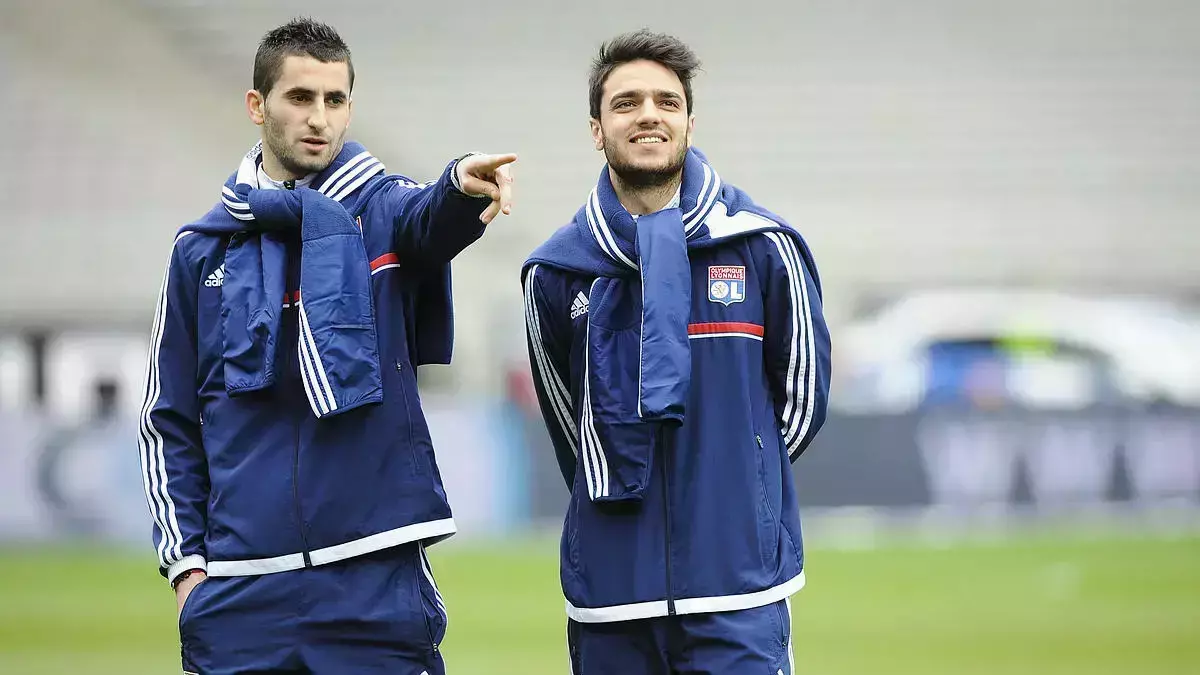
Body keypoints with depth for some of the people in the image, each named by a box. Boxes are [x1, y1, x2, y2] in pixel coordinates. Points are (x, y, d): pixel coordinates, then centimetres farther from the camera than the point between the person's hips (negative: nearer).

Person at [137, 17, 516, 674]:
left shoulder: (381, 212, 5)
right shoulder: (203, 248, 10)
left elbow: (432, 218, -21)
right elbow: (169, 420, 13)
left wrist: (463, 184, -44)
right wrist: (184, 559, 4)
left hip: (376, 576, -1)